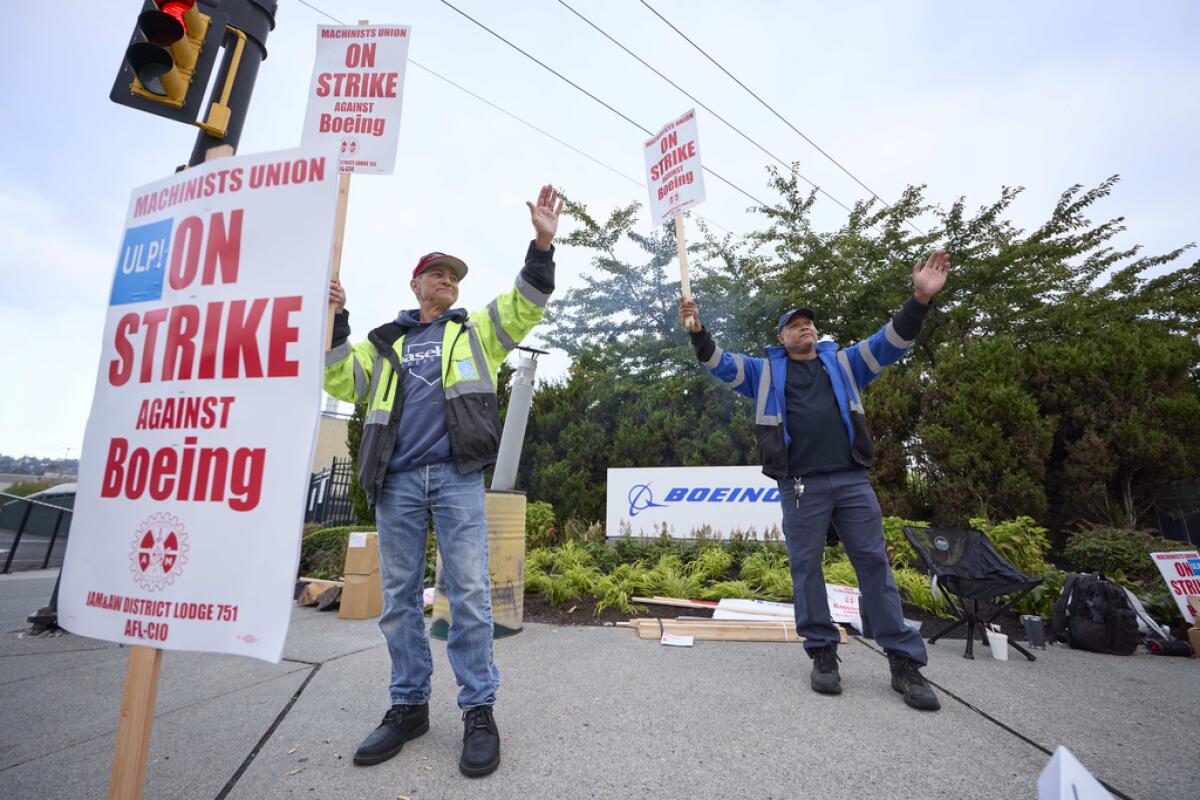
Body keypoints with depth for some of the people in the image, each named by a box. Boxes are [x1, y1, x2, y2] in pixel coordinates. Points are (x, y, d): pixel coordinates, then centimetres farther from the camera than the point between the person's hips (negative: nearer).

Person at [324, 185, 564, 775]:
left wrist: (542, 245, -8)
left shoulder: (475, 331, 15)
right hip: (396, 482, 3)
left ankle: (478, 710, 11)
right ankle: (408, 706, 25)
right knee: (399, 598, 9)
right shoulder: (386, 341, 22)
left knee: (470, 595, -3)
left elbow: (527, 305, 3)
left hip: (457, 478, -3)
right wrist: (333, 324, 5)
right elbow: (341, 382, 15)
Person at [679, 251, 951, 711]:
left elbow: (891, 343, 10)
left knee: (874, 563, 4)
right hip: (800, 485, -1)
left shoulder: (844, 363, 19)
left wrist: (920, 299, -5)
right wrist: (697, 332, -12)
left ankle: (905, 662, 14)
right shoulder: (766, 372, 14)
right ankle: (823, 654, 16)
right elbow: (720, 364, 6)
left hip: (852, 480, 2)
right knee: (806, 567, 3)